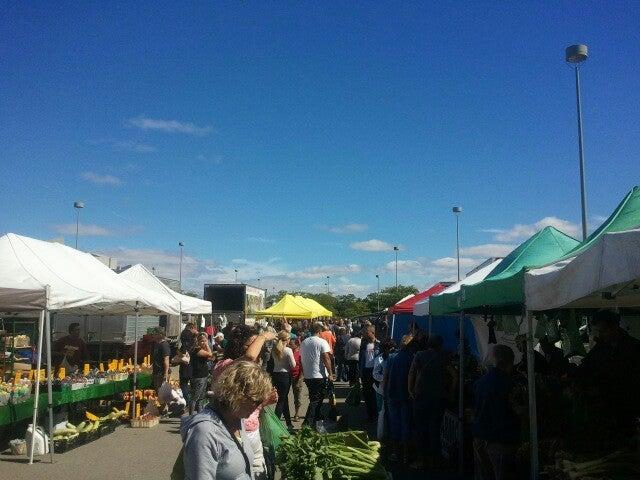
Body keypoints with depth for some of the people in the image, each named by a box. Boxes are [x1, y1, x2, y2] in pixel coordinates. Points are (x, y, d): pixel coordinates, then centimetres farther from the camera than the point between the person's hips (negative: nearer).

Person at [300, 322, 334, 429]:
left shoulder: (304, 343, 9)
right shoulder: (322, 342, -10)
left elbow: (301, 359, 14)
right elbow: (326, 358, -16)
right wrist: (330, 374, -11)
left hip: (307, 376, 6)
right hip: (319, 376, -6)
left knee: (314, 399, 20)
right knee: (316, 400, -1)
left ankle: (316, 417, 32)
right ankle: (308, 423, -8)